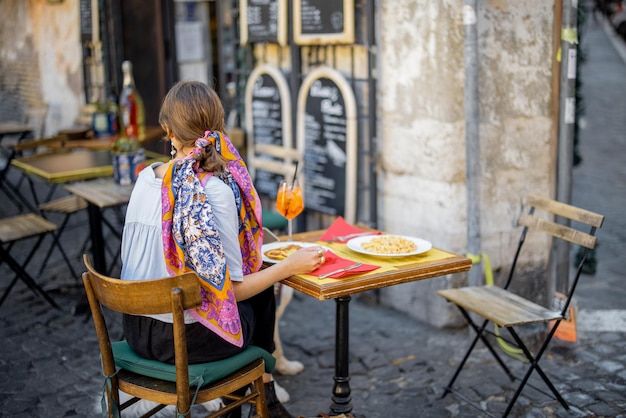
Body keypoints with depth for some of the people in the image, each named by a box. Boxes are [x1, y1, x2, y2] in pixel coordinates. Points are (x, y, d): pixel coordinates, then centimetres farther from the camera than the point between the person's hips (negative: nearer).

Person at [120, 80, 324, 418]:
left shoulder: (145, 178, -3)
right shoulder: (215, 190, -22)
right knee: (262, 294, 23)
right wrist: (290, 266, -8)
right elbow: (231, 290, -19)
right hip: (185, 339, -6)